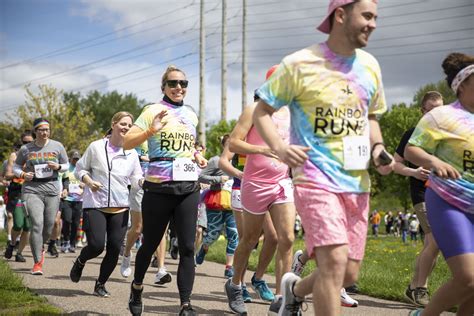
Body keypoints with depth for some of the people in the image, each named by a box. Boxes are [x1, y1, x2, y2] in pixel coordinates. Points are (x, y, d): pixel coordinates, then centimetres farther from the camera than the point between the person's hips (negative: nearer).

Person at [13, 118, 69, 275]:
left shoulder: (57, 146, 5)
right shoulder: (26, 149, 3)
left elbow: (66, 165, 15)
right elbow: (16, 166, 14)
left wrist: (58, 166, -7)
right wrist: (22, 174, -7)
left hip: (52, 190, 2)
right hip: (32, 190, -2)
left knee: (49, 227, 8)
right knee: (37, 225, -17)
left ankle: (39, 249, 41)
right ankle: (37, 263, -11)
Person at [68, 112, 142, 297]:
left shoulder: (132, 154, 8)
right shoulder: (96, 147, -2)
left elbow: (136, 178, 12)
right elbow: (80, 169, 6)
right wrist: (88, 181, -14)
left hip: (120, 208, 3)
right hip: (95, 205, -3)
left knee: (114, 248, -2)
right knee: (96, 246, -14)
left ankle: (100, 284, 20)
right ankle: (80, 261, 23)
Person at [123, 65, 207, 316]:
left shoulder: (191, 114, 13)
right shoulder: (154, 111, -2)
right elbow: (127, 143, -9)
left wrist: (197, 156, 9)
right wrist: (151, 131, -25)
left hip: (188, 188, 4)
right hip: (159, 188, -4)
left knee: (187, 247, -5)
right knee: (150, 243, 9)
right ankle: (137, 287, 35)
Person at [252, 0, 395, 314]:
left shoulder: (370, 66, 9)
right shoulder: (300, 64, -8)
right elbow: (262, 111, -1)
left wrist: (378, 147, 2)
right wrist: (279, 147, -19)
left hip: (358, 183, 6)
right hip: (316, 177, -6)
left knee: (349, 273, 9)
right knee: (335, 261, -21)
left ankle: (296, 288, 39)